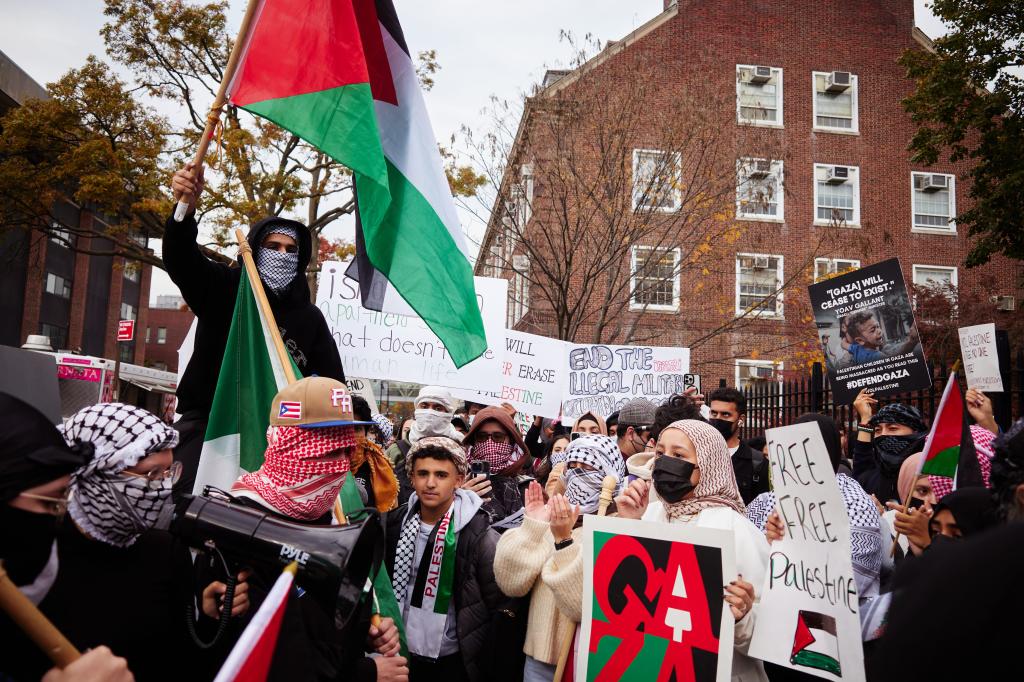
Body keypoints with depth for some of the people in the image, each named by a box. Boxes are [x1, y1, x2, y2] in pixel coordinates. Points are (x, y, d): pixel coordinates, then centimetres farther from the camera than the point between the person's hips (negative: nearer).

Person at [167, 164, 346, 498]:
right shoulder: (224, 288, 1)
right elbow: (181, 260, -18)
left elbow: (331, 378, 9)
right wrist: (186, 209, -37)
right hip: (207, 420, -2)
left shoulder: (309, 317, 8)